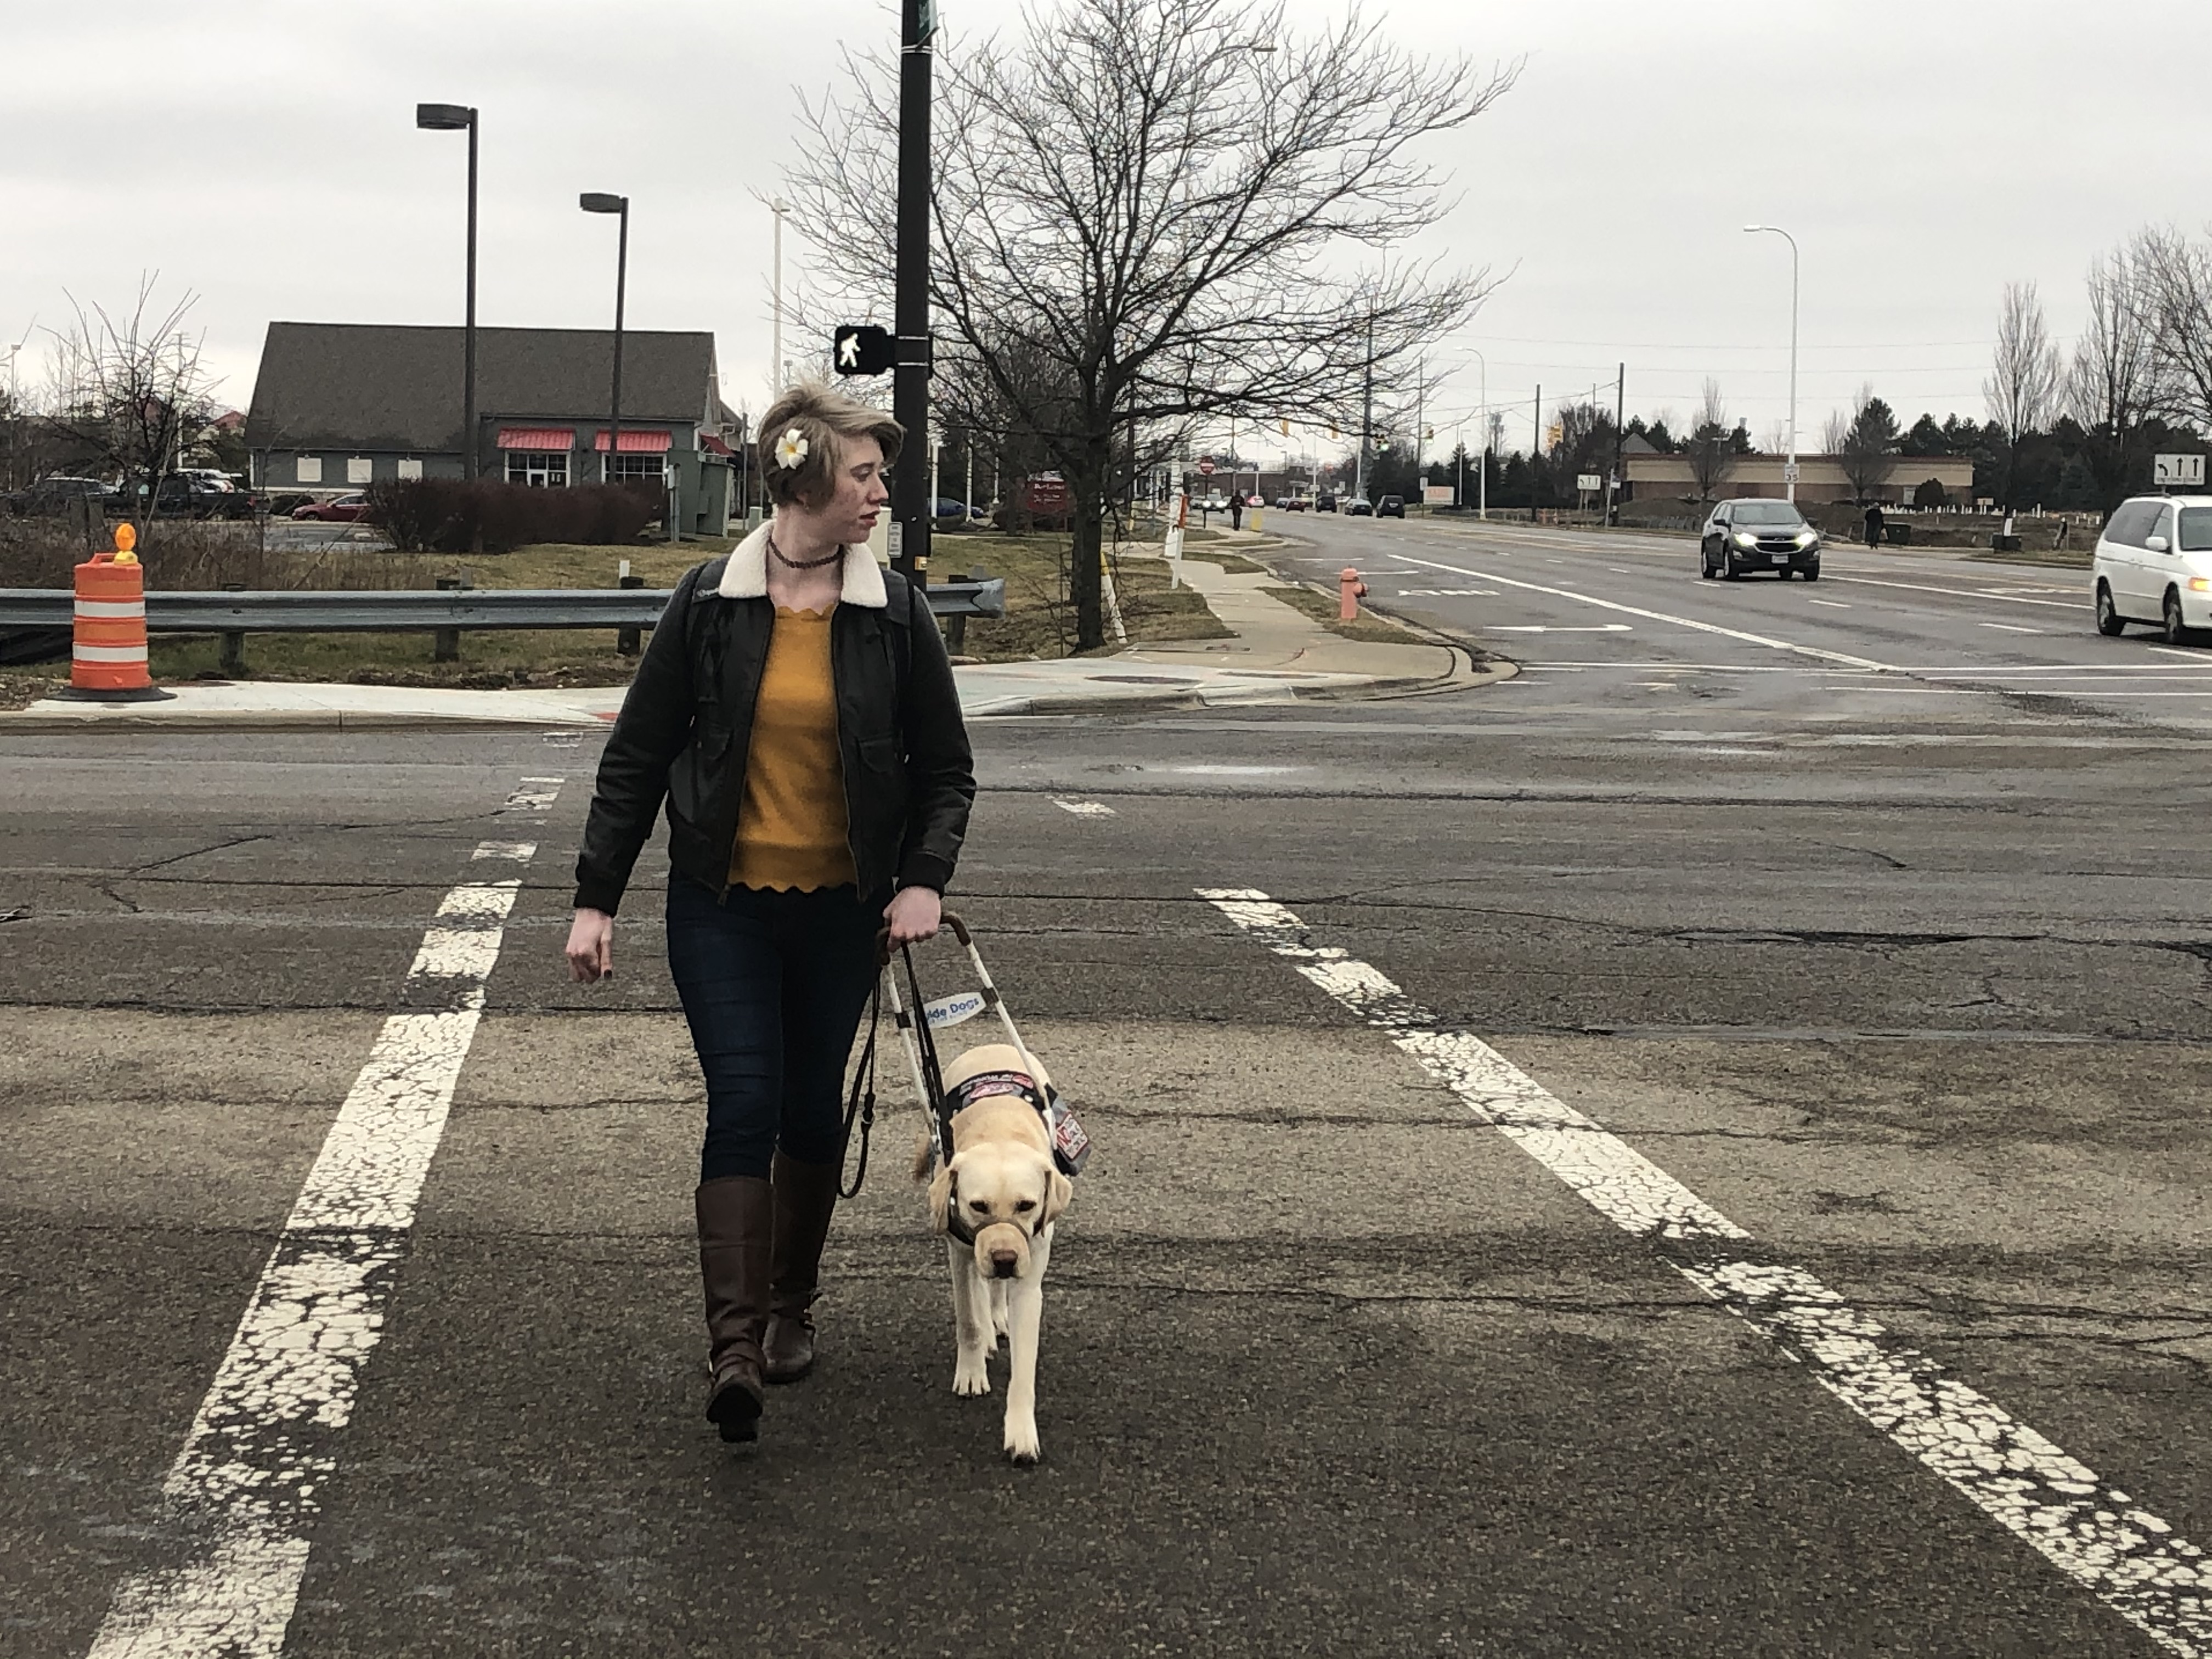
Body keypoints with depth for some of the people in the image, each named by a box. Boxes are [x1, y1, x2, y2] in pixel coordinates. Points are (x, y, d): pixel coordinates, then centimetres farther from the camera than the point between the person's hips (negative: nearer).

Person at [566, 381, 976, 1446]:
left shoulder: (895, 614, -2)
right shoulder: (709, 603, -5)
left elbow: (946, 769, 6)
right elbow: (635, 759, 0)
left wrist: (925, 879, -10)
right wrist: (596, 899, -3)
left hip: (842, 908, 2)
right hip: (723, 904, -2)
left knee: (813, 1108, 11)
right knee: (743, 1107, -11)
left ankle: (791, 1307, 31)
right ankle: (733, 1347, -15)